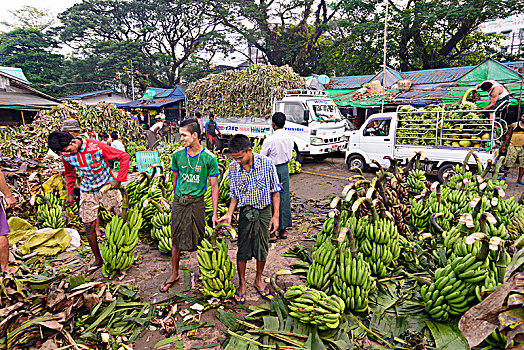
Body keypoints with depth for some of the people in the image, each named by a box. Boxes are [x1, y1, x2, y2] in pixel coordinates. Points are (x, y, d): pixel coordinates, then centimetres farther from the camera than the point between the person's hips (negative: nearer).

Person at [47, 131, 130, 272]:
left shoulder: (96, 146, -23)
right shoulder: (65, 154, -7)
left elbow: (124, 157, -19)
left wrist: (118, 180, -20)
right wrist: (70, 193, 13)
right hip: (87, 191, 4)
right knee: (89, 226, 3)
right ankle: (98, 259, 19)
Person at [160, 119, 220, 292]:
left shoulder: (209, 158, -9)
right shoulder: (177, 155, -2)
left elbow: (214, 186, -6)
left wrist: (215, 213, -8)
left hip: (197, 202, -2)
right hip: (179, 202, 2)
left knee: (200, 239, 8)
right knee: (176, 239, 11)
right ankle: (174, 274, 28)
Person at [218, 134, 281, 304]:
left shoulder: (266, 163, -14)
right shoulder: (233, 168, -7)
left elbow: (275, 190, -4)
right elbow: (235, 195, 5)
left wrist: (276, 215, -5)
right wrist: (229, 214, -7)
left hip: (264, 211, -1)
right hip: (246, 212, 1)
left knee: (263, 249, 11)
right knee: (243, 249, 5)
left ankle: (258, 279, 34)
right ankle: (242, 284, 25)